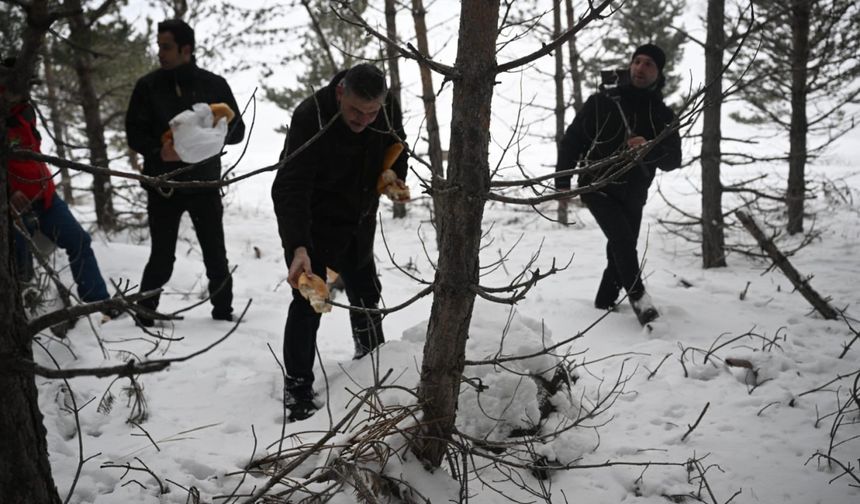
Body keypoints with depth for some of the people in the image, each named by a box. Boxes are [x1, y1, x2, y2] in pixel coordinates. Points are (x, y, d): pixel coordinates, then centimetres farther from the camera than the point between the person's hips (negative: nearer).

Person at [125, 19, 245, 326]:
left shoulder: (214, 85, 2)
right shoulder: (148, 86, 0)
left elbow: (237, 131, 5)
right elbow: (134, 134, 0)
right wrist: (159, 151, -21)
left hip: (204, 183, 1)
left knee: (216, 257, 6)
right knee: (162, 259, -1)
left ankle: (223, 313, 20)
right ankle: (145, 315, 14)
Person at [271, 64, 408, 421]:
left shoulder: (389, 111, -16)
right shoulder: (310, 117, -33)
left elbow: (396, 149, 9)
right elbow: (289, 188, -40)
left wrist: (394, 177, -10)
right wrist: (298, 247, -51)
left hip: (359, 224, 6)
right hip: (313, 225, -6)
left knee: (366, 293, 21)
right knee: (309, 300, -11)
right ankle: (297, 391, -2)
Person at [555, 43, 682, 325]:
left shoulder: (663, 116, 1)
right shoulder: (603, 102, -4)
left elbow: (673, 160, -10)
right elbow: (572, 138, 2)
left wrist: (649, 150, -31)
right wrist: (563, 179, -3)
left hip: (632, 196, 4)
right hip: (597, 186, -4)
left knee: (621, 250, 9)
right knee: (622, 238, -24)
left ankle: (604, 302, 27)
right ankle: (638, 296, -15)